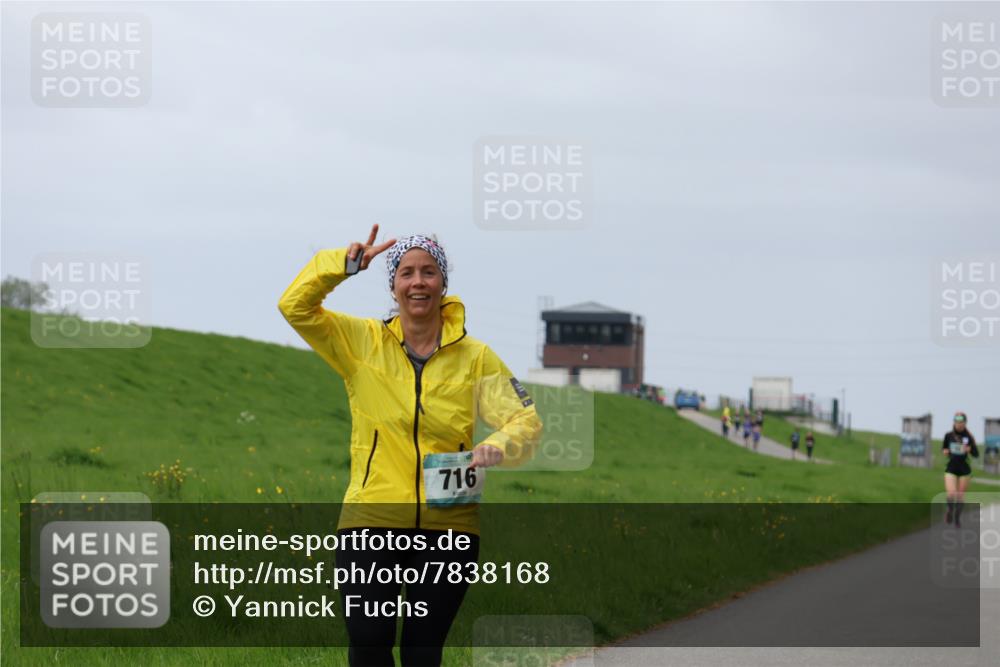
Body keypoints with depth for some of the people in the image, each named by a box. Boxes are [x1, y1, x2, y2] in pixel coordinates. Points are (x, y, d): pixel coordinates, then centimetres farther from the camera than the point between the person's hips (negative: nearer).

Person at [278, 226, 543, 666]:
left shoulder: (475, 357, 5)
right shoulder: (362, 343, 5)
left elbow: (525, 419, 3)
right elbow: (296, 306, -2)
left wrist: (499, 445, -19)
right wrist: (347, 263, -13)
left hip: (449, 525, 1)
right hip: (371, 520, -1)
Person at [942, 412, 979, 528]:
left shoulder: (968, 437, -6)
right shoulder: (948, 435, -1)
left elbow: (976, 454, -4)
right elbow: (943, 447, 16)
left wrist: (969, 449, -25)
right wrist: (944, 451, -7)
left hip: (964, 469, 0)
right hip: (951, 469, 0)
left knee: (961, 495, 7)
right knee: (951, 494, -17)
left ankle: (957, 517, 30)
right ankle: (950, 510, 16)